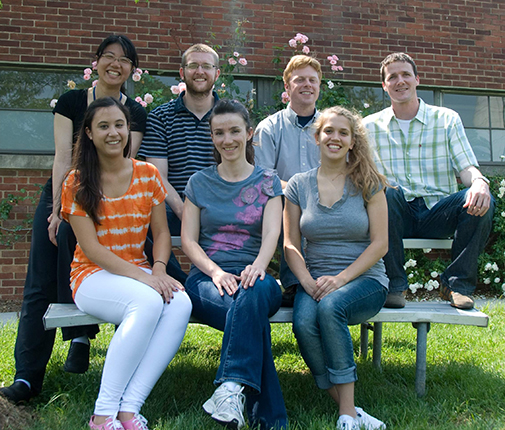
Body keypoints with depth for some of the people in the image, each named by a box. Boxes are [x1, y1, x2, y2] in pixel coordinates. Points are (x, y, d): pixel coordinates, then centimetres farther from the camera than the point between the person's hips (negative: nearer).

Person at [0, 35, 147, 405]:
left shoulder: (135, 113, 2)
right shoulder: (71, 102, 2)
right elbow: (63, 157, -6)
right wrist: (58, 209, -15)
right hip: (61, 195, 1)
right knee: (40, 286, -7)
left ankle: (80, 335, 2)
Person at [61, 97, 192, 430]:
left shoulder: (148, 174, 7)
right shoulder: (77, 183, -2)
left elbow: (162, 232, 6)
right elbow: (90, 247, -10)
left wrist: (159, 270, -16)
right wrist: (140, 276, -22)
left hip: (140, 273, 4)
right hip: (93, 276, -3)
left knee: (181, 303, -30)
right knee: (149, 301, -36)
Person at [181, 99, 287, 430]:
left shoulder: (268, 182, 13)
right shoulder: (199, 183, 15)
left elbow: (272, 233, -4)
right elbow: (189, 240, 5)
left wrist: (258, 266, -28)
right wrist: (216, 271, -16)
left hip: (254, 277, 0)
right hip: (207, 277, 0)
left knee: (255, 292, -39)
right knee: (254, 315, -34)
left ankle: (232, 387, -40)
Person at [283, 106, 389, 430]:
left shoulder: (368, 183, 3)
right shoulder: (299, 185, 9)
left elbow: (380, 243, -2)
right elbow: (291, 245, 6)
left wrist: (340, 279, -15)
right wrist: (308, 282, -13)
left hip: (364, 279, -2)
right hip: (315, 280, 2)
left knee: (330, 306, -34)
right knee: (303, 322, -29)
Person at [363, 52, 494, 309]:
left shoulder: (447, 119, 9)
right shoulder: (371, 126, 8)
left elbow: (467, 168, 1)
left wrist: (479, 183, -24)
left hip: (438, 213, 1)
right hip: (397, 215, -1)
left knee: (481, 201, -27)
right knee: (385, 192, -33)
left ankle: (457, 283, -8)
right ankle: (394, 283, -19)